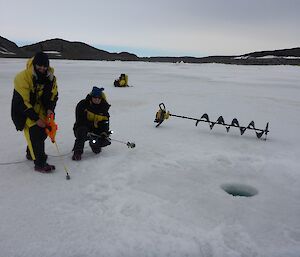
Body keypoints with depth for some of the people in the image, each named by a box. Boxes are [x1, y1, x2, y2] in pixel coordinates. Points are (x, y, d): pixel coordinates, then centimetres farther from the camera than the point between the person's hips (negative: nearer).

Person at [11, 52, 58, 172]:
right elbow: (22, 102, -26)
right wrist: (36, 118, -26)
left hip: (39, 107, 6)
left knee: (43, 130, 10)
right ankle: (40, 164, -9)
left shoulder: (50, 77, -8)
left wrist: (50, 109, -18)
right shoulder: (23, 77, -26)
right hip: (23, 110, -6)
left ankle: (31, 153, 36)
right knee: (34, 132, -16)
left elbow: (53, 95, 0)